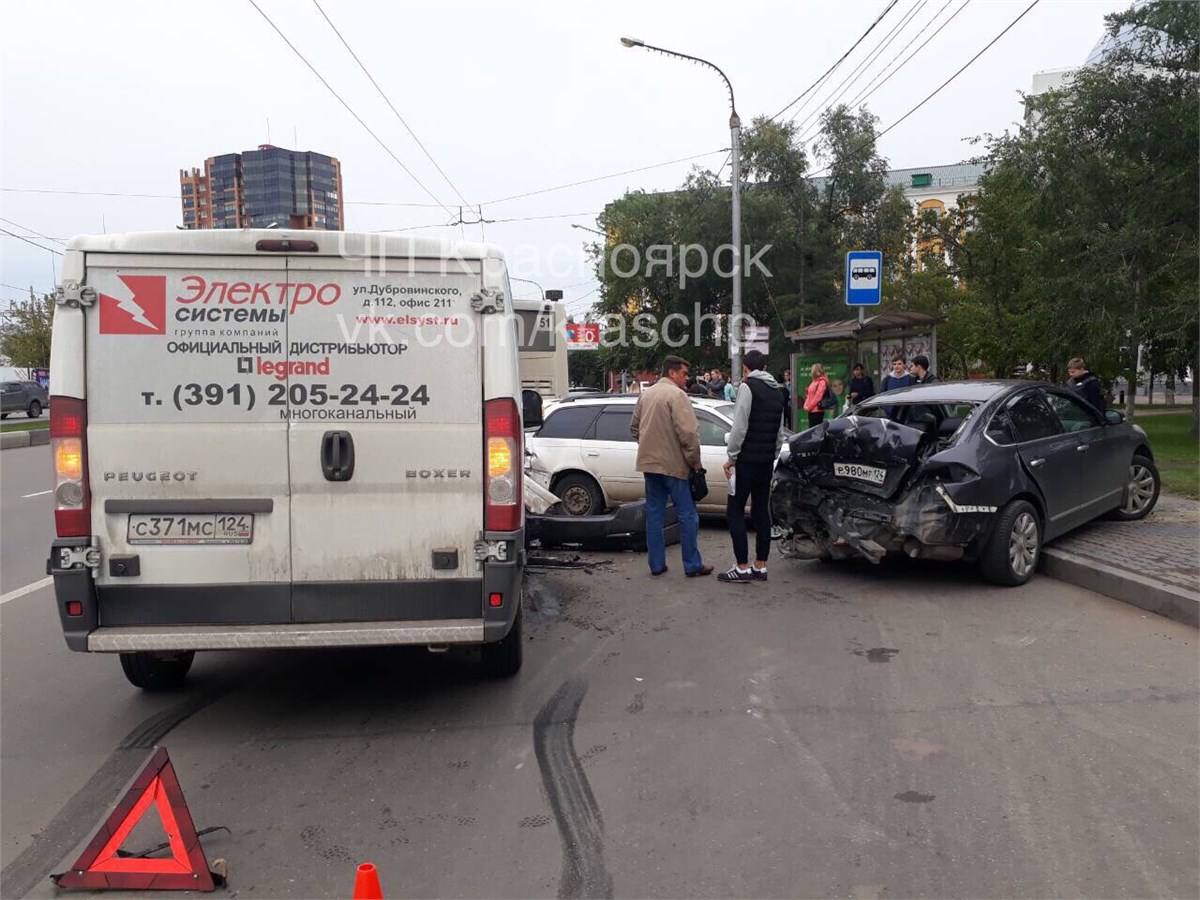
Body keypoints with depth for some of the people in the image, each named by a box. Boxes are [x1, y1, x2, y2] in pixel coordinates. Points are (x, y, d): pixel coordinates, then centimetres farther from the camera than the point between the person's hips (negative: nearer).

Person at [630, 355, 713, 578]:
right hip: (673, 464, -8)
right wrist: (695, 461, -11)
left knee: (654, 514, 11)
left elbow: (634, 427, 20)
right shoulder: (676, 395, -14)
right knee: (687, 515, 1)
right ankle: (693, 565, 6)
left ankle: (656, 564, 15)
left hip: (649, 463, 8)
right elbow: (688, 432, -21)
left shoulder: (646, 394, 12)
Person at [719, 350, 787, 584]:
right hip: (767, 460, 8)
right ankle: (760, 567, 13)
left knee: (735, 511, -3)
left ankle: (742, 568, -5)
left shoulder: (748, 387, -9)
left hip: (747, 459, -8)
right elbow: (780, 432, 17)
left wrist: (731, 456, -8)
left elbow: (740, 427, -15)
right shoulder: (777, 391, 15)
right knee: (762, 510, 10)